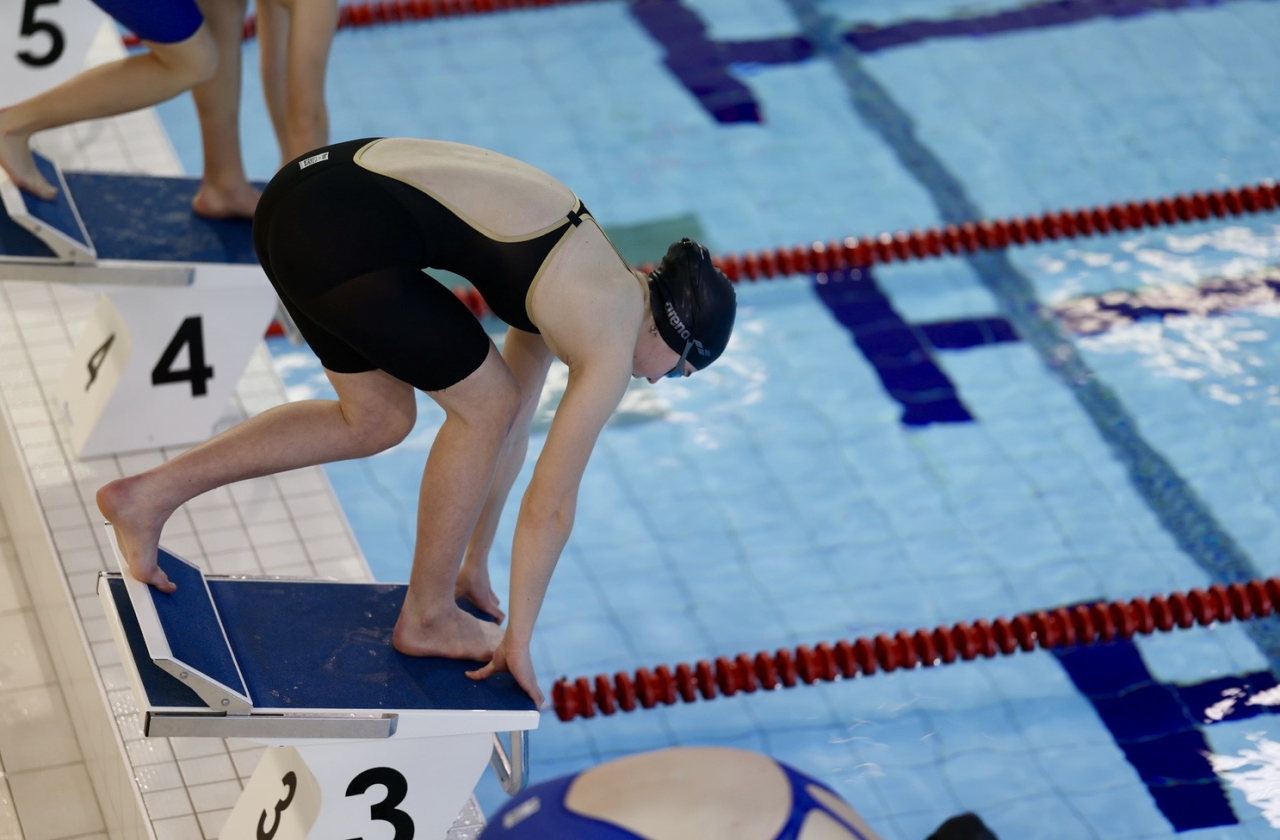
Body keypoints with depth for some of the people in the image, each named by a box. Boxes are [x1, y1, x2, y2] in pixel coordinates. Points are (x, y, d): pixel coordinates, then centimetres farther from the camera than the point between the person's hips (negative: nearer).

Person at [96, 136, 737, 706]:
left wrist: (475, 564, 42)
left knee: (378, 419, 23)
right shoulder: (611, 350, 1)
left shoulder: (571, 284, 25)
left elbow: (514, 430, 35)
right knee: (485, 405, 8)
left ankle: (150, 494, 21)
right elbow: (551, 504, 5)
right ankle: (426, 617, 22)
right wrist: (517, 641, 15)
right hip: (347, 241, -9)